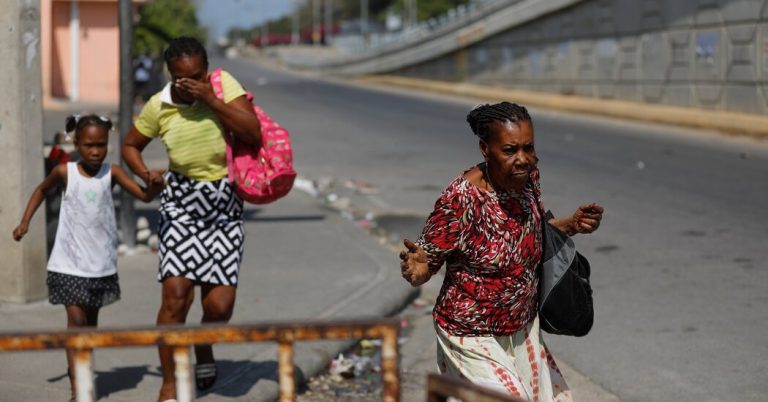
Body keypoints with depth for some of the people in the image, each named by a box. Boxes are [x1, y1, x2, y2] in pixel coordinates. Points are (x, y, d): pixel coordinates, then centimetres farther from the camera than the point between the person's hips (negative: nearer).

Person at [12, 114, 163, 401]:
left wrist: (156, 184, -34)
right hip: (69, 262, -2)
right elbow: (42, 189, 14)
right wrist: (25, 222, 8)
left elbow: (144, 195, -14)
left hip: (101, 262, 2)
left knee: (91, 320, 16)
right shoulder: (65, 172, -5)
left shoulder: (111, 173, -5)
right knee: (76, 318, -11)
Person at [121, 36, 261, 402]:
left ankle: (204, 348, 31)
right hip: (181, 201, 0)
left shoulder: (223, 84, -8)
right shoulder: (158, 107, -5)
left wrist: (211, 99, -23)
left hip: (224, 205, 0)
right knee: (175, 296, -13)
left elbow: (254, 134, -18)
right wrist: (144, 173, -10)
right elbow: (130, 145, 11)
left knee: (220, 306, -5)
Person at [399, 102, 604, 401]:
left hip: (522, 329, 7)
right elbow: (426, 261, -19)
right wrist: (416, 270, -41)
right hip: (473, 337, -7)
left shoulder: (528, 177, -7)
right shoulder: (461, 199, -27)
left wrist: (571, 224, -2)